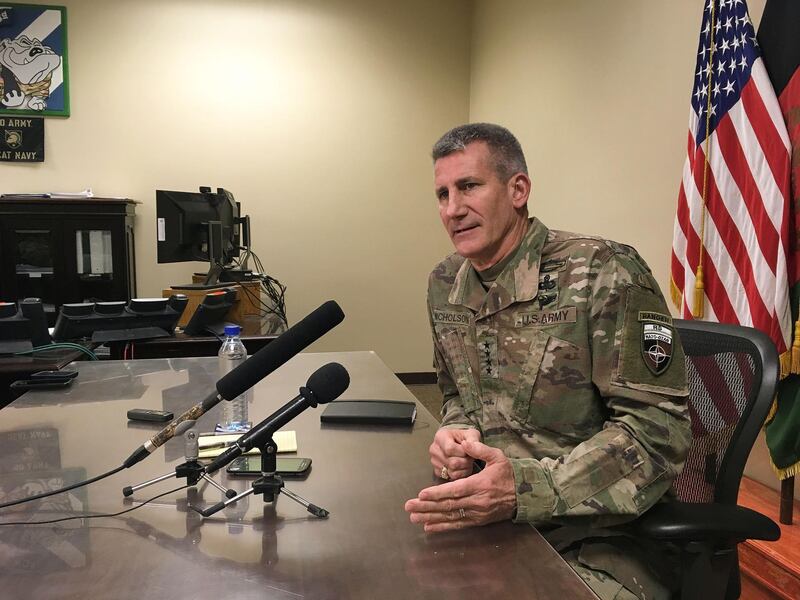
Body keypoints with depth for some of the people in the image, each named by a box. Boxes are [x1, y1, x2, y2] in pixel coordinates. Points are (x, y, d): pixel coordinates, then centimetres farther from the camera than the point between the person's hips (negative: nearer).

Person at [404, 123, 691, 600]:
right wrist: (456, 433, -8)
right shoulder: (445, 286, 4)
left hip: (603, 533, -4)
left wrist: (525, 488, -31)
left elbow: (658, 429, -20)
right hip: (490, 515, 5)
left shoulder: (604, 272, -17)